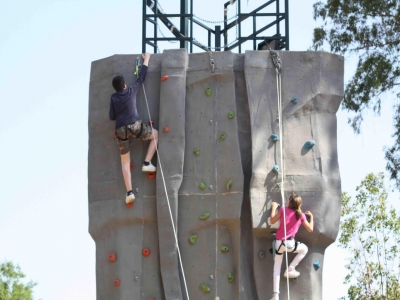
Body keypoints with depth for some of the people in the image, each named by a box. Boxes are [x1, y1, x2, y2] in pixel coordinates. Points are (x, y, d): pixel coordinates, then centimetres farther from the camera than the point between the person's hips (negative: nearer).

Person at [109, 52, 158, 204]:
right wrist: (146, 59, 29)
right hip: (135, 126, -2)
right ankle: (147, 163, 12)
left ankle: (129, 192, -3)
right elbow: (141, 77, 18)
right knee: (155, 134, 25)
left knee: (125, 161, 9)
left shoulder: (113, 98, 10)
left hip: (121, 131, 2)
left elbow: (112, 117, 10)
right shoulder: (131, 91, 7)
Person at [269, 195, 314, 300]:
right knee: (304, 249, 28)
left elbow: (272, 221, 6)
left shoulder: (283, 210, -2)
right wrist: (311, 216, 26)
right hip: (289, 243, -2)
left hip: (278, 243, 2)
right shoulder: (301, 215, 0)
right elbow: (310, 229, 11)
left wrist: (274, 207, 18)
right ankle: (290, 269, 14)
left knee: (277, 267, 13)